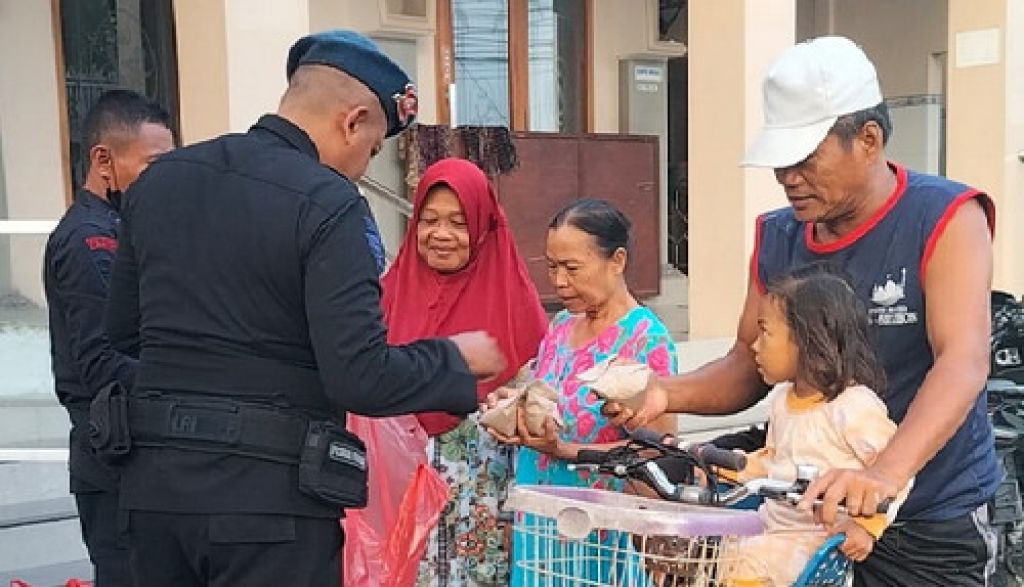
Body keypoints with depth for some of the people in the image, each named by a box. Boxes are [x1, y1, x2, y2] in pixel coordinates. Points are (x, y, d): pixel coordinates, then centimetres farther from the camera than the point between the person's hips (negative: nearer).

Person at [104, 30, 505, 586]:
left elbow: (122, 331, 13)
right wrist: (456, 358, -3)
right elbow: (362, 379, -19)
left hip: (155, 480, 6)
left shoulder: (158, 180, 5)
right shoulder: (327, 203, -15)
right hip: (269, 491, -6)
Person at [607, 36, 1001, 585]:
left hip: (933, 522, -4)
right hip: (815, 508, 4)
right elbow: (749, 365, 4)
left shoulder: (946, 219, -15)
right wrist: (668, 394, -16)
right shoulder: (776, 236, 0)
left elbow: (963, 363, -28)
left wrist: (885, 474, -43)